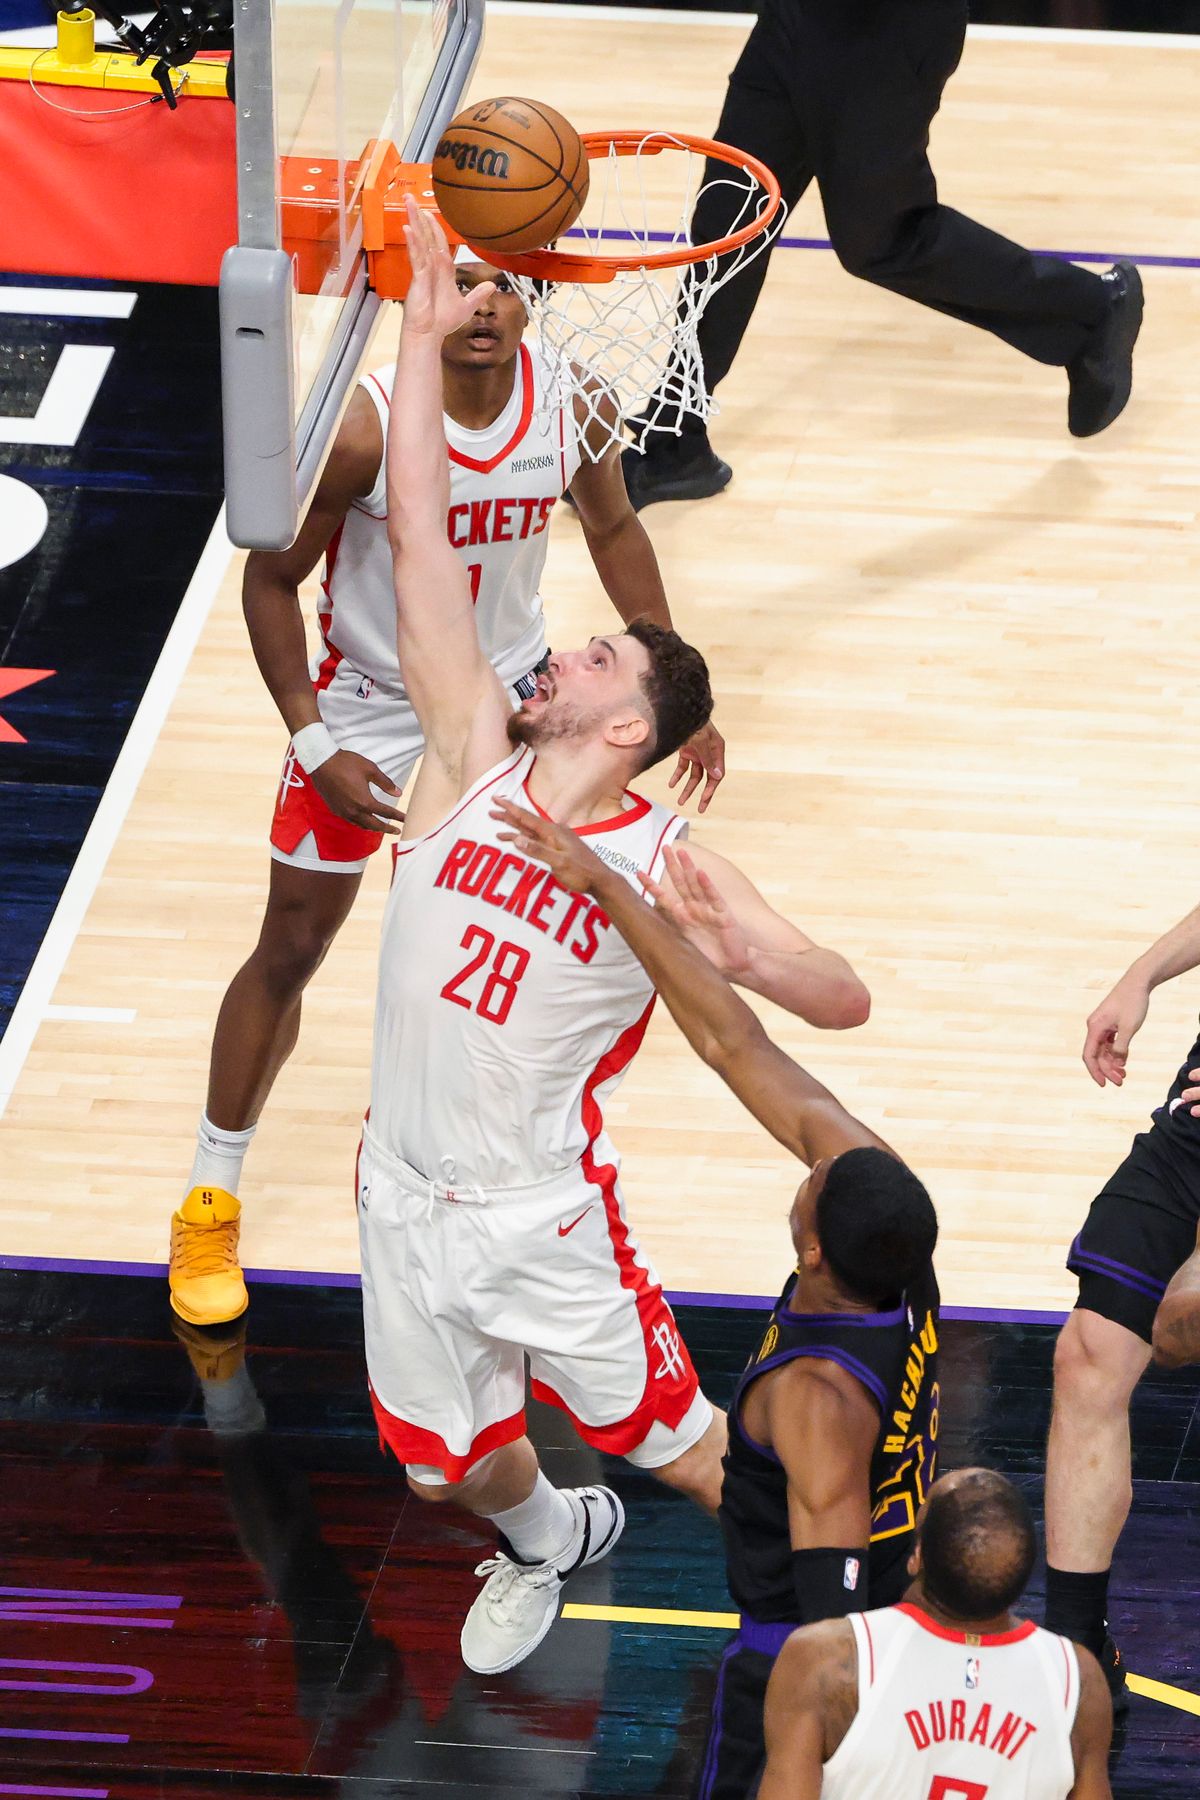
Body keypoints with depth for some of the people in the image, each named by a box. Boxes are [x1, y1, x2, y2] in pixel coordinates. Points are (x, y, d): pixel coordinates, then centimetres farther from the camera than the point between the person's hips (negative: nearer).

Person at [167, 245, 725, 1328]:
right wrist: (314, 745, -21)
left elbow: (613, 527, 3)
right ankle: (209, 1201, 18)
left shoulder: (574, 400, -18)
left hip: (509, 691, 4)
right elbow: (271, 580, -16)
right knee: (293, 946, 4)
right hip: (368, 702, -3)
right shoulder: (363, 430, -30)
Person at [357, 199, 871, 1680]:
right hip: (407, 1201, 4)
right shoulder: (473, 757, -5)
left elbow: (846, 1000, -15)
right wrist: (423, 329, -10)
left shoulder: (665, 868, -14)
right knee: (452, 1464, 19)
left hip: (542, 1222, -4)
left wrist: (721, 955, -35)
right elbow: (418, 534, -7)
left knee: (689, 1450, 4)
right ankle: (547, 1541, 52)